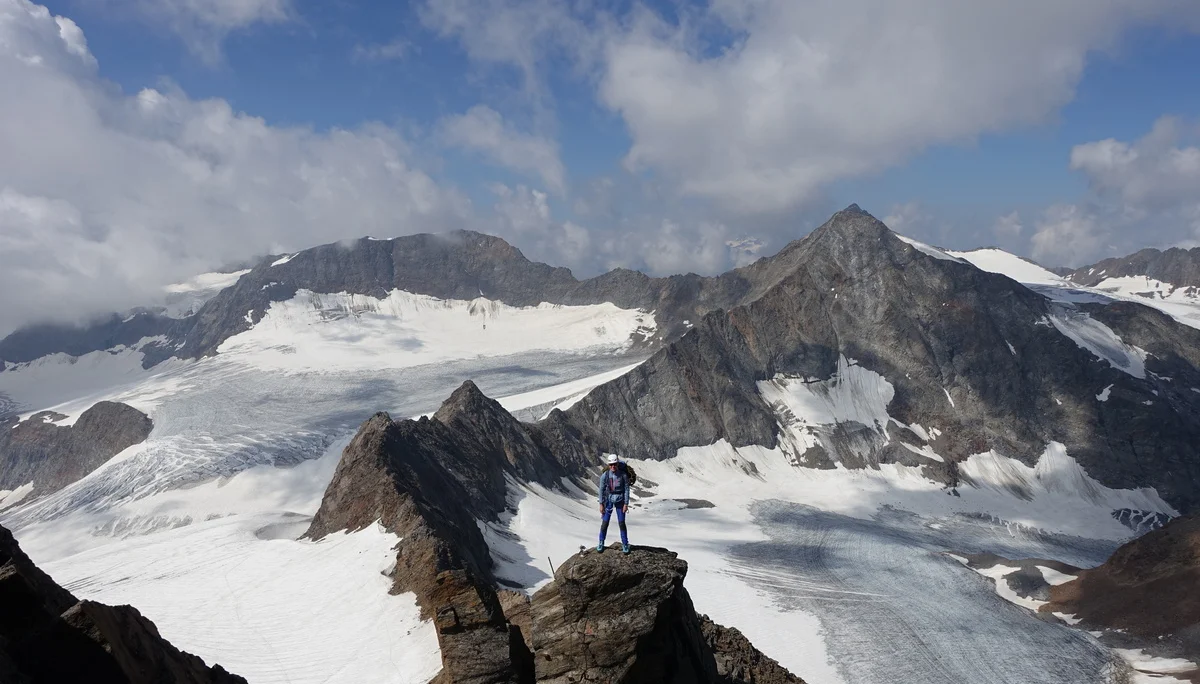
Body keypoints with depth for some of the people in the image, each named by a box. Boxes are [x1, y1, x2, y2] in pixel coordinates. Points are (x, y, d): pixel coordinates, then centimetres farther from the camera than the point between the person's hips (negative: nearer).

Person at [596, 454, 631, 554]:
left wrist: (626, 504, -9)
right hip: (608, 500, 1)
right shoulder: (605, 476, -11)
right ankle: (601, 543, 16)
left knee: (621, 523, 1)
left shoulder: (623, 475, -12)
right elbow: (601, 490, -4)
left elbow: (626, 489, -7)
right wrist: (601, 504, -5)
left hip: (620, 501, -1)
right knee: (605, 522, 1)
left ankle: (625, 544, 13)